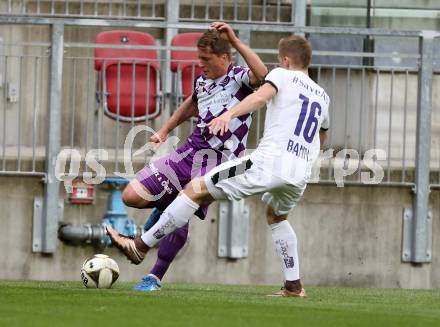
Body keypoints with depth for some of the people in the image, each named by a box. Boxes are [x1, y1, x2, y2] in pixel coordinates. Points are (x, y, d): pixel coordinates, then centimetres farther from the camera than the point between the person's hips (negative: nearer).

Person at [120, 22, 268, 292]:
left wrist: (236, 42, -33)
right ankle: (164, 206, 27)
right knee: (131, 196, -5)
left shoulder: (239, 78, -10)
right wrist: (164, 131, 31)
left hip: (216, 163, -6)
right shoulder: (202, 81, 11)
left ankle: (155, 278, 4)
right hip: (189, 152, 6)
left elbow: (262, 76, -35)